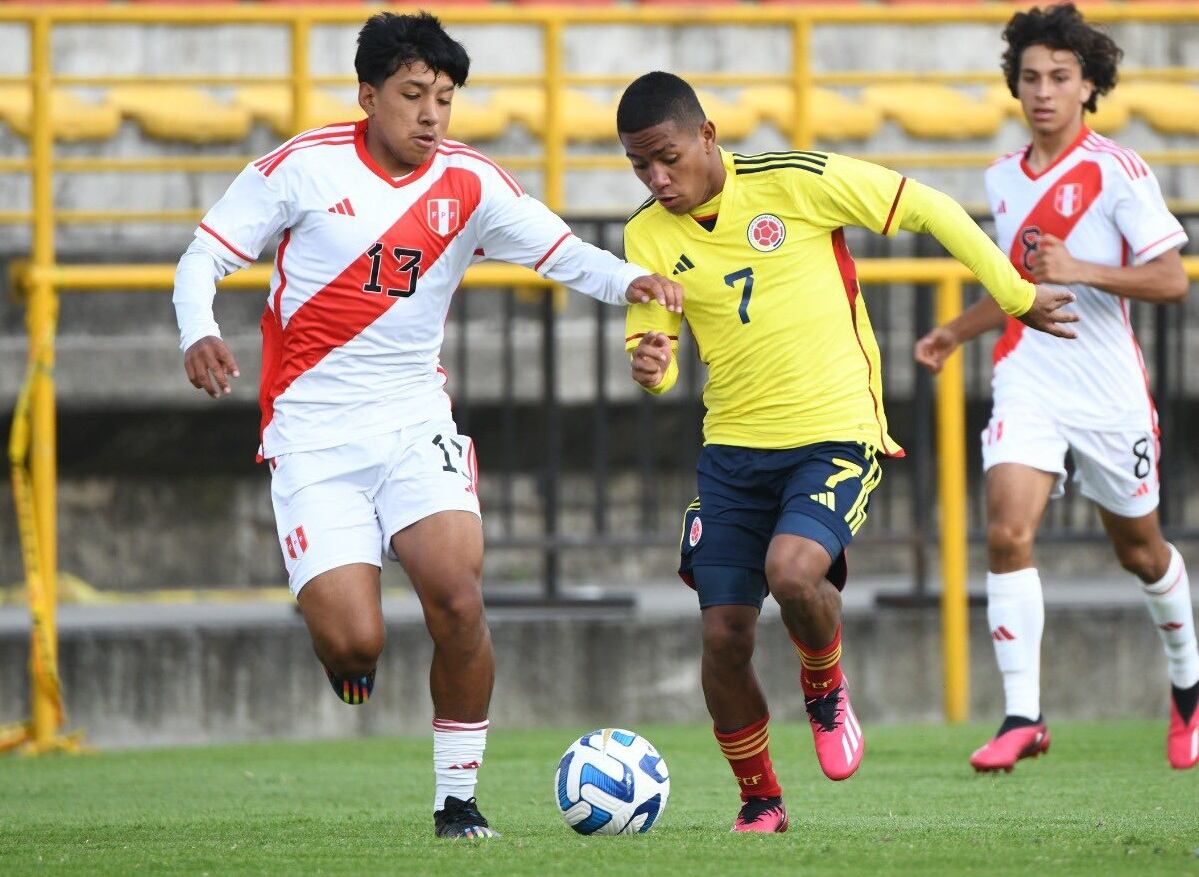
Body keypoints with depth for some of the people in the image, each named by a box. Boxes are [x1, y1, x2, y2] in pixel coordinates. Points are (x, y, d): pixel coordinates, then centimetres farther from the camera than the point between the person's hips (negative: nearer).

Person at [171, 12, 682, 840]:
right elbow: (205, 256, -1)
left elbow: (562, 251, -2)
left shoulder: (469, 183, 1)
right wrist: (199, 334, -20)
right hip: (313, 436, -2)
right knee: (352, 645, -15)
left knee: (459, 600, -20)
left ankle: (459, 799, -3)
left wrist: (627, 280, -23)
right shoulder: (303, 168, -5)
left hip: (416, 422, 2)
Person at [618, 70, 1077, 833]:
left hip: (836, 435, -4)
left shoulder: (796, 183, -11)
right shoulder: (648, 237, 1)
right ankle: (760, 801, 20)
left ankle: (826, 687, 4)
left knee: (792, 572, -29)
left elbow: (928, 210, -2)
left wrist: (1017, 297, 4)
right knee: (724, 636, -3)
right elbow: (652, 349, 8)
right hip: (734, 449, 4)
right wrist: (650, 367, -18)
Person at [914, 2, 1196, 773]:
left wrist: (1081, 271, -23)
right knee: (1009, 531, -18)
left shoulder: (1116, 171, -8)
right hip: (1028, 383, 3)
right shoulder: (1005, 178, 10)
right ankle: (1023, 717, -19)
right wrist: (956, 332, 17)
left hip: (1110, 391, -3)